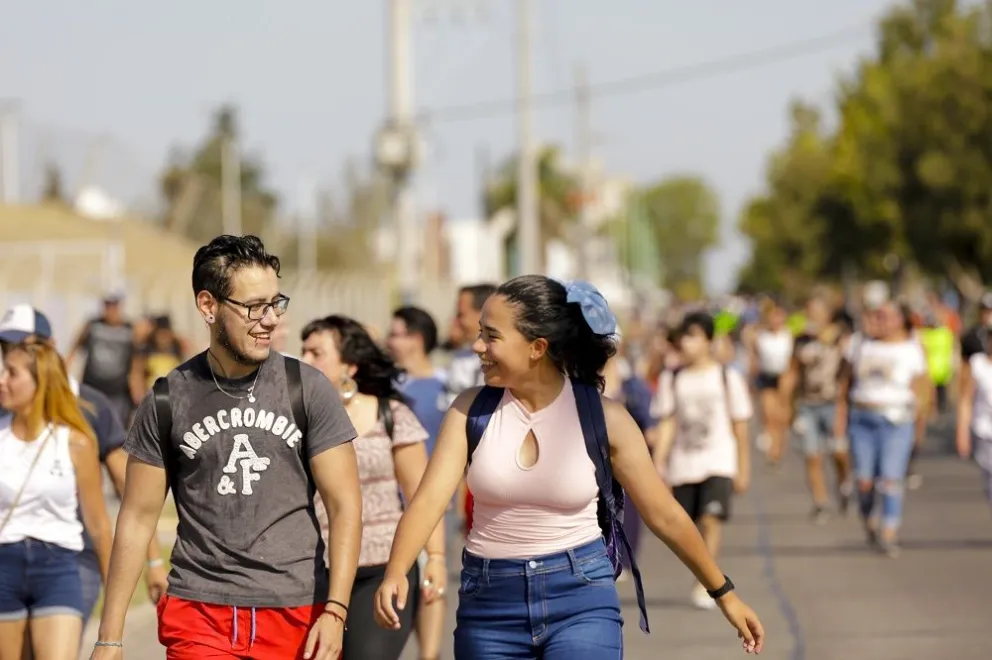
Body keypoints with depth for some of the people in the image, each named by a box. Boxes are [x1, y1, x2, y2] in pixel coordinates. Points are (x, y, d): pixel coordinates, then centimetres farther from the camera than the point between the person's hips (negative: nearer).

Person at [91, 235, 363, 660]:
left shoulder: (307, 389, 1)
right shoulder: (168, 401, 2)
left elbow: (344, 506, -1)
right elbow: (138, 518, 5)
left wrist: (335, 611, -12)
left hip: (296, 611, 1)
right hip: (199, 611, 0)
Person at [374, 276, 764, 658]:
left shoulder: (602, 417, -6)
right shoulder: (472, 410, -2)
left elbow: (664, 515, 3)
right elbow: (429, 499, -12)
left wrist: (724, 594, 8)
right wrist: (395, 574, -31)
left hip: (581, 599, -2)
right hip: (489, 602, 2)